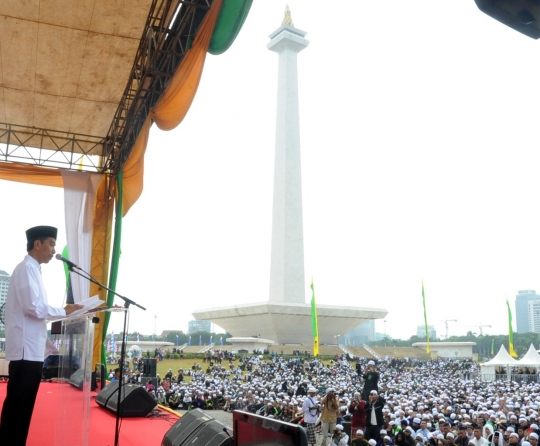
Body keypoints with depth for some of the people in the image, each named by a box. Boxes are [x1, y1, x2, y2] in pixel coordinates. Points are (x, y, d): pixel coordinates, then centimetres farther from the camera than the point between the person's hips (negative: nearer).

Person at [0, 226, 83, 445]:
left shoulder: (32, 269, 18)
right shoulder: (27, 268, -10)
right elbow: (32, 307, -19)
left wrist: (61, 313, 13)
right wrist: (64, 311, -10)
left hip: (32, 348, 9)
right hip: (26, 348, -9)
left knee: (23, 403, 12)